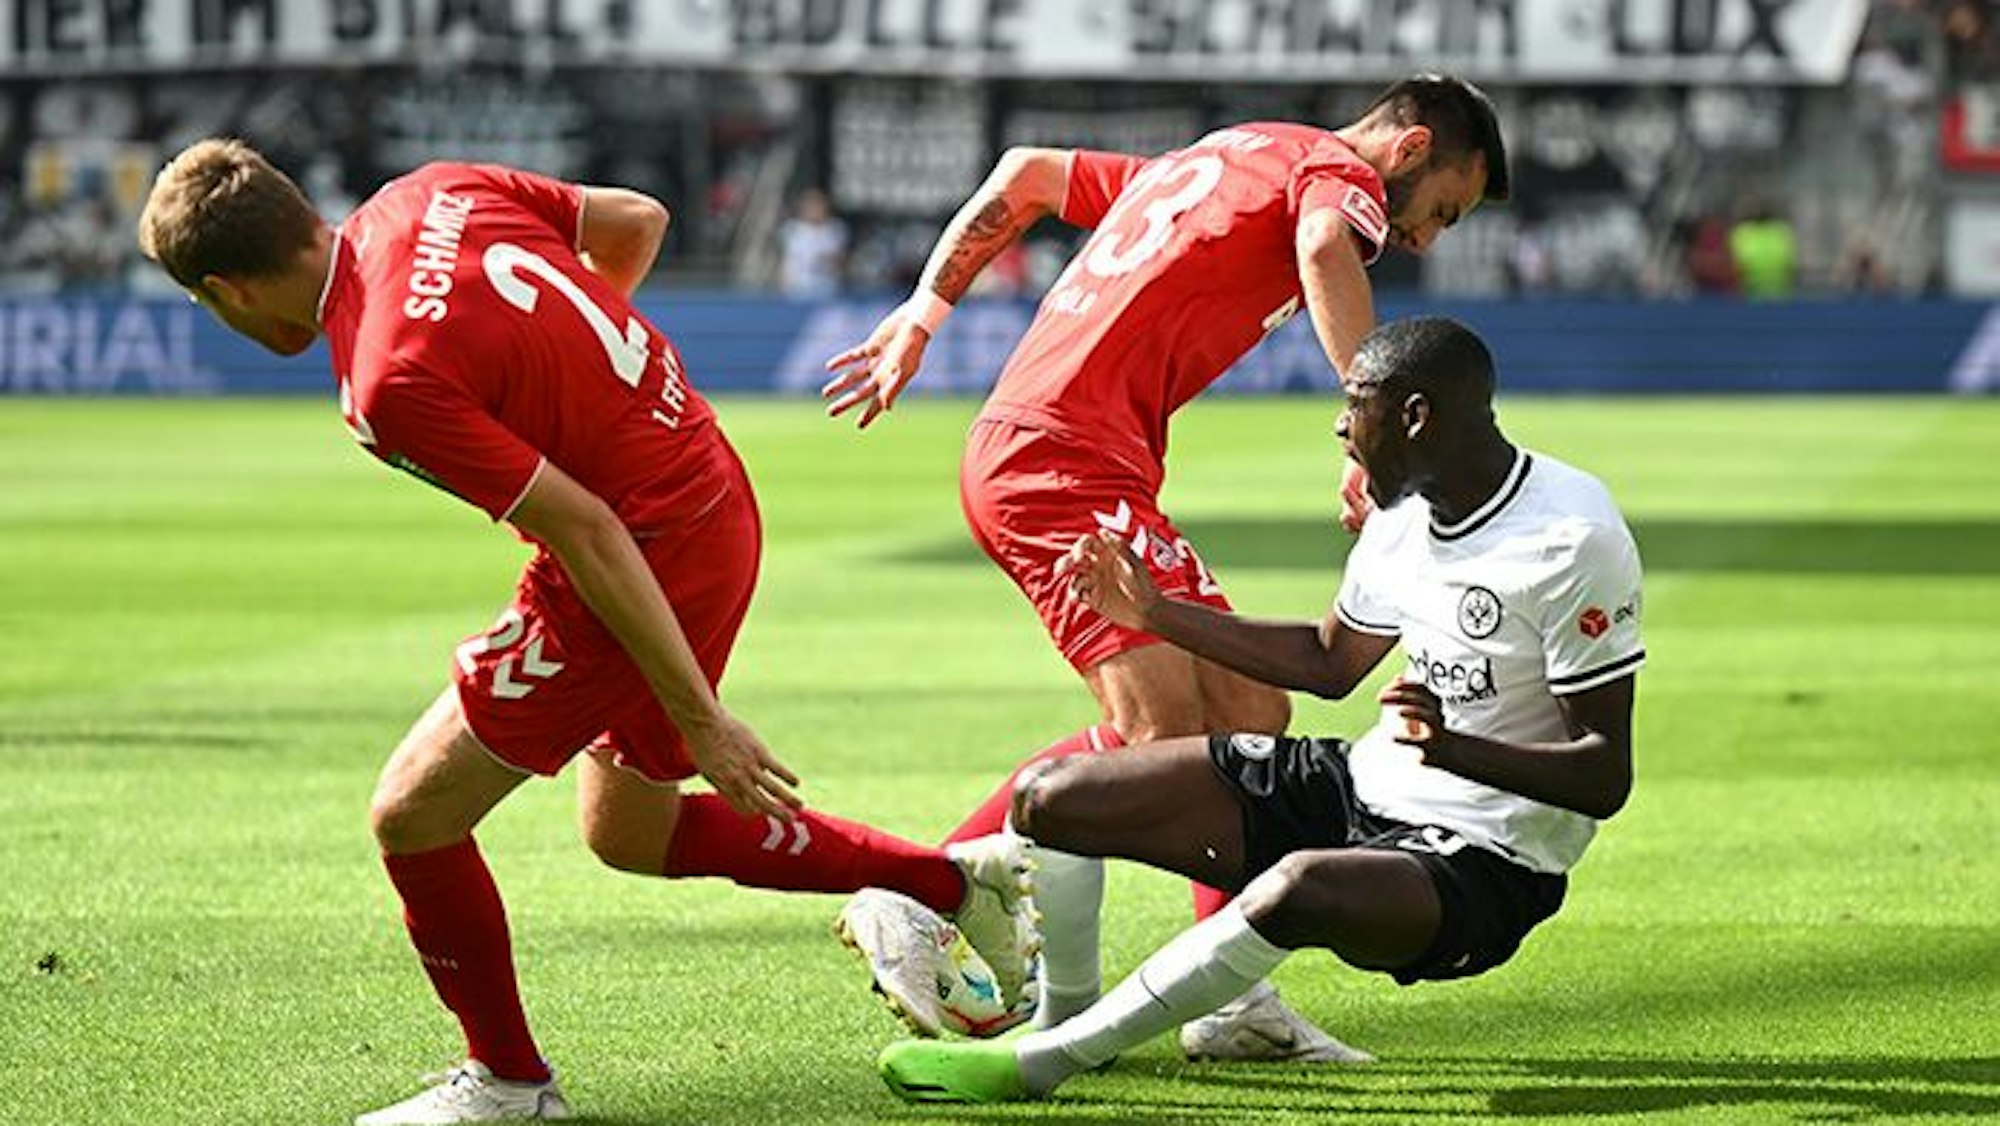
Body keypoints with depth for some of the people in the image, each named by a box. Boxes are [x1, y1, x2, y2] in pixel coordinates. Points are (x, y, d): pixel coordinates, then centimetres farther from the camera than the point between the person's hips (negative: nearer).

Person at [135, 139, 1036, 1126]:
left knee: (411, 816, 1)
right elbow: (637, 220, 11)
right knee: (627, 832, 25)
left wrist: (700, 721, -18)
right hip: (717, 499, 9)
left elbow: (587, 533, -24)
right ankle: (954, 880, 28)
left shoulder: (390, 384, -26)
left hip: (655, 552, -9)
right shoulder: (430, 195, -2)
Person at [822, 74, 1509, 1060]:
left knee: (1247, 713, 6)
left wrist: (923, 314, 33)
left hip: (1020, 451, 10)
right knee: (1162, 730, -21)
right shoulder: (1337, 169, -1)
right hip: (1063, 454, -10)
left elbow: (1025, 175, 32)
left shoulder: (1220, 160, 27)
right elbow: (1325, 249, -26)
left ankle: (1229, 1002, 4)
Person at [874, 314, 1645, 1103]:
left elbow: (1605, 778, -21)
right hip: (1361, 786, 8)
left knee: (1303, 889, -43)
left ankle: (1036, 1064, -28)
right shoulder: (1404, 512, 4)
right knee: (1049, 798, 0)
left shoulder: (1573, 540, -20)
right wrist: (1156, 614, 20)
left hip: (1484, 867, -8)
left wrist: (1449, 748, -37)